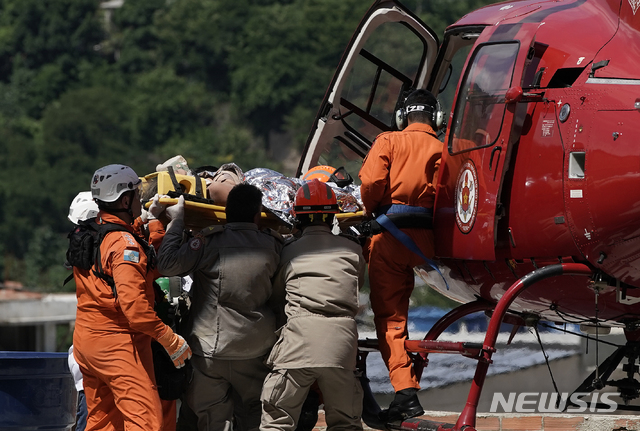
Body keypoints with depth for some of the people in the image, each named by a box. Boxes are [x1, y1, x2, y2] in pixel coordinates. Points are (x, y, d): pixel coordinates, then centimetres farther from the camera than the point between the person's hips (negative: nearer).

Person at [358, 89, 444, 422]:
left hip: (390, 235, -2)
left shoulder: (389, 141, 4)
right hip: (426, 242, 2)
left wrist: (370, 212, 9)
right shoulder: (442, 150, 9)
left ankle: (405, 391, -10)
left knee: (389, 317, -1)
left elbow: (371, 183, -9)